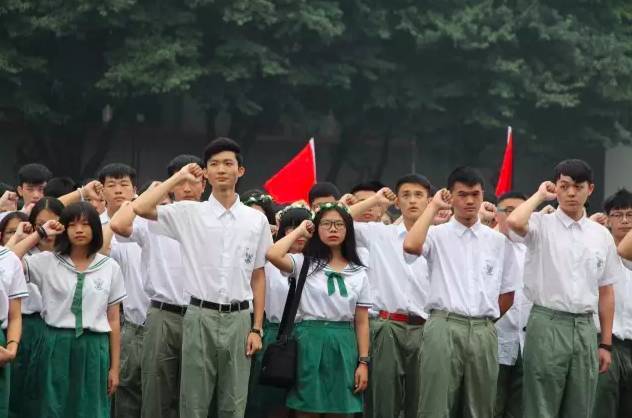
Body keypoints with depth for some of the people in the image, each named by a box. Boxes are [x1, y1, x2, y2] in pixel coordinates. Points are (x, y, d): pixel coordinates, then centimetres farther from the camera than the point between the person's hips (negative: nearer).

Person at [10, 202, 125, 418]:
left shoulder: (110, 267, 5)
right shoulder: (48, 262, 2)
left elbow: (113, 320, 7)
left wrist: (114, 367, 4)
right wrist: (40, 234, -5)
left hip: (94, 348, 1)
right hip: (57, 346, -1)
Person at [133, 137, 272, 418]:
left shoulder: (256, 220, 5)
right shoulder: (189, 214, 0)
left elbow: (258, 277, 9)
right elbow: (140, 208, -13)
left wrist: (257, 328, 4)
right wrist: (178, 177, -4)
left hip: (238, 318, 2)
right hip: (200, 316, -2)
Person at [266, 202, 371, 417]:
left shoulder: (358, 272, 8)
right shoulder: (304, 263, 0)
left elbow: (362, 321, 8)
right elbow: (273, 255, -21)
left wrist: (363, 362, 0)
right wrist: (300, 231, -6)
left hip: (343, 344, 3)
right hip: (309, 341, -3)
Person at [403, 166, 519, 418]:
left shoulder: (498, 241, 12)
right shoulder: (437, 235, 3)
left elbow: (507, 292, 19)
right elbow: (411, 246, -20)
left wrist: (483, 321, 14)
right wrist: (433, 206, -8)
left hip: (483, 331, 3)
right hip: (444, 328, -3)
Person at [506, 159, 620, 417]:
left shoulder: (601, 236, 9)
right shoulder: (542, 226, -2)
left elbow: (605, 291, 12)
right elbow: (514, 222, -27)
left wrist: (606, 344, 9)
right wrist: (540, 195, -8)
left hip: (585, 328, 4)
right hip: (547, 325, -4)